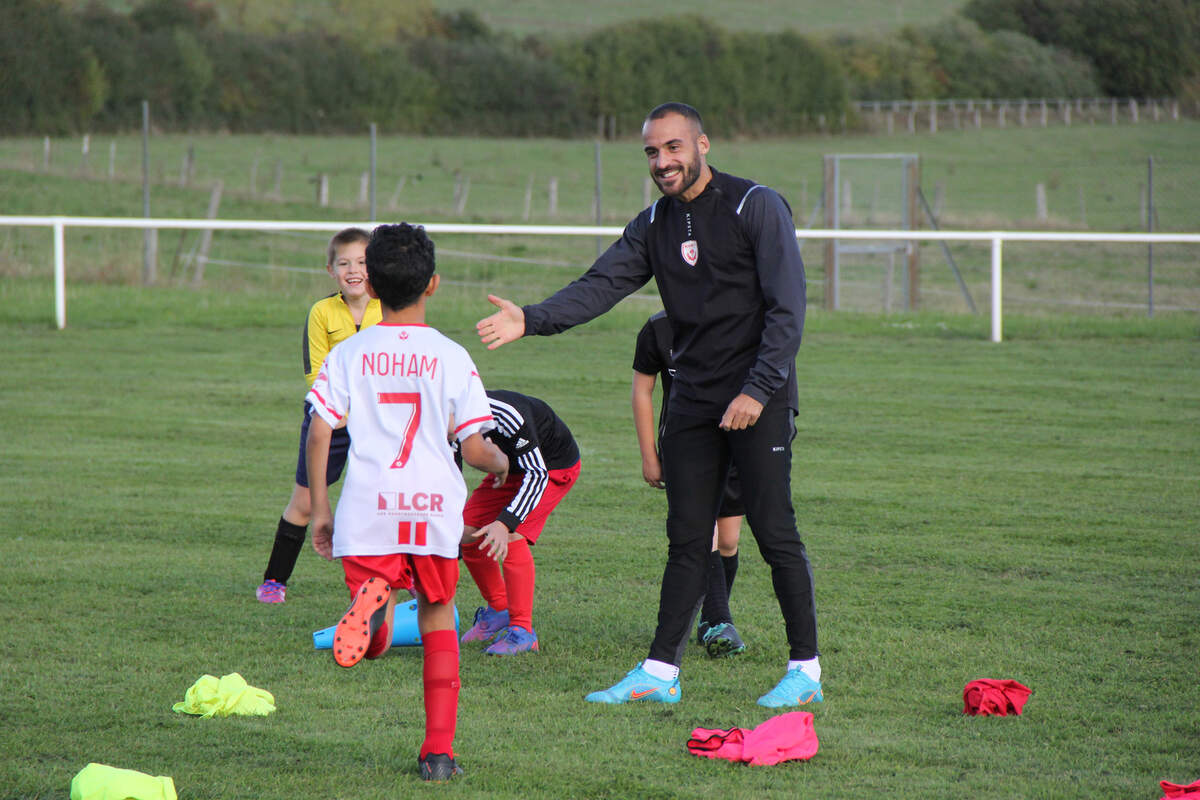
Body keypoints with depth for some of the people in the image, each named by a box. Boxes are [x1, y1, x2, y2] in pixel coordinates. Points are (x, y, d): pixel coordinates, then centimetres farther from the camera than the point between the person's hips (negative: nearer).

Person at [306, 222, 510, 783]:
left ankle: (372, 601, -34)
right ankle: (439, 752, 11)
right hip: (436, 506, 0)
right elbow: (474, 449, 0)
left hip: (367, 509, 0)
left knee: (375, 646, 5)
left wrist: (320, 510, 9)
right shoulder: (452, 358, 2)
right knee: (438, 622, 17)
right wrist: (500, 462, 23)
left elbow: (319, 434, 1)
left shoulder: (348, 355, 4)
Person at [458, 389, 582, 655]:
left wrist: (505, 522, -43)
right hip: (512, 467, 7)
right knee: (467, 534, -2)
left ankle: (522, 631, -17)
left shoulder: (506, 416, -40)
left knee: (512, 537, -24)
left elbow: (537, 474, -34)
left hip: (556, 466, -7)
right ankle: (499, 610, 19)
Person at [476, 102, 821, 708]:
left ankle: (805, 669, 1)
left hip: (759, 401, -6)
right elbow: (600, 286, 3)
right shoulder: (654, 226, 11)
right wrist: (531, 319, -13)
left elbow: (787, 308, -11)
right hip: (692, 403, 6)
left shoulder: (756, 207, -8)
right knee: (686, 540, 5)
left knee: (775, 534, -6)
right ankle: (659, 673, 7)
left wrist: (758, 390, -18)